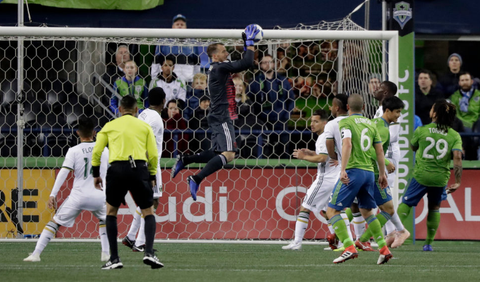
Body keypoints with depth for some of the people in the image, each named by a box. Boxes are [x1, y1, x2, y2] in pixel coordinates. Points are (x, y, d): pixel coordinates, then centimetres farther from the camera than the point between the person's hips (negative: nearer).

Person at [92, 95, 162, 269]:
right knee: (148, 213, 12)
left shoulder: (109, 126, 15)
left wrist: (96, 174, 20)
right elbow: (153, 155, 9)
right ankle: (149, 253, -9)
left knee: (111, 212, 17)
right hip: (140, 168, 0)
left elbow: (96, 152, 10)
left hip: (117, 170, 0)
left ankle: (114, 258, 9)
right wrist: (152, 176, 21)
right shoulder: (144, 126, 14)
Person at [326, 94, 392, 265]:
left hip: (353, 171, -7)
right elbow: (379, 150, 15)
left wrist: (343, 169, -25)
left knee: (332, 210, -2)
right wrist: (382, 174, 21)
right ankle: (384, 249, 12)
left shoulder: (346, 122, -3)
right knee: (367, 211, 21)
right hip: (369, 172, 7)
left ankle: (349, 248, -16)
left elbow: (347, 144, -19)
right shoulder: (370, 124, 15)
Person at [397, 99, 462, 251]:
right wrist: (457, 182, -9)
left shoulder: (421, 131, -4)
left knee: (406, 203, 7)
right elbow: (457, 157, -10)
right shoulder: (454, 135, -1)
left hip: (421, 175, -2)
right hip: (441, 177, 2)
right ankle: (429, 242, 19)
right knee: (434, 208, 18)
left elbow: (413, 147, 14)